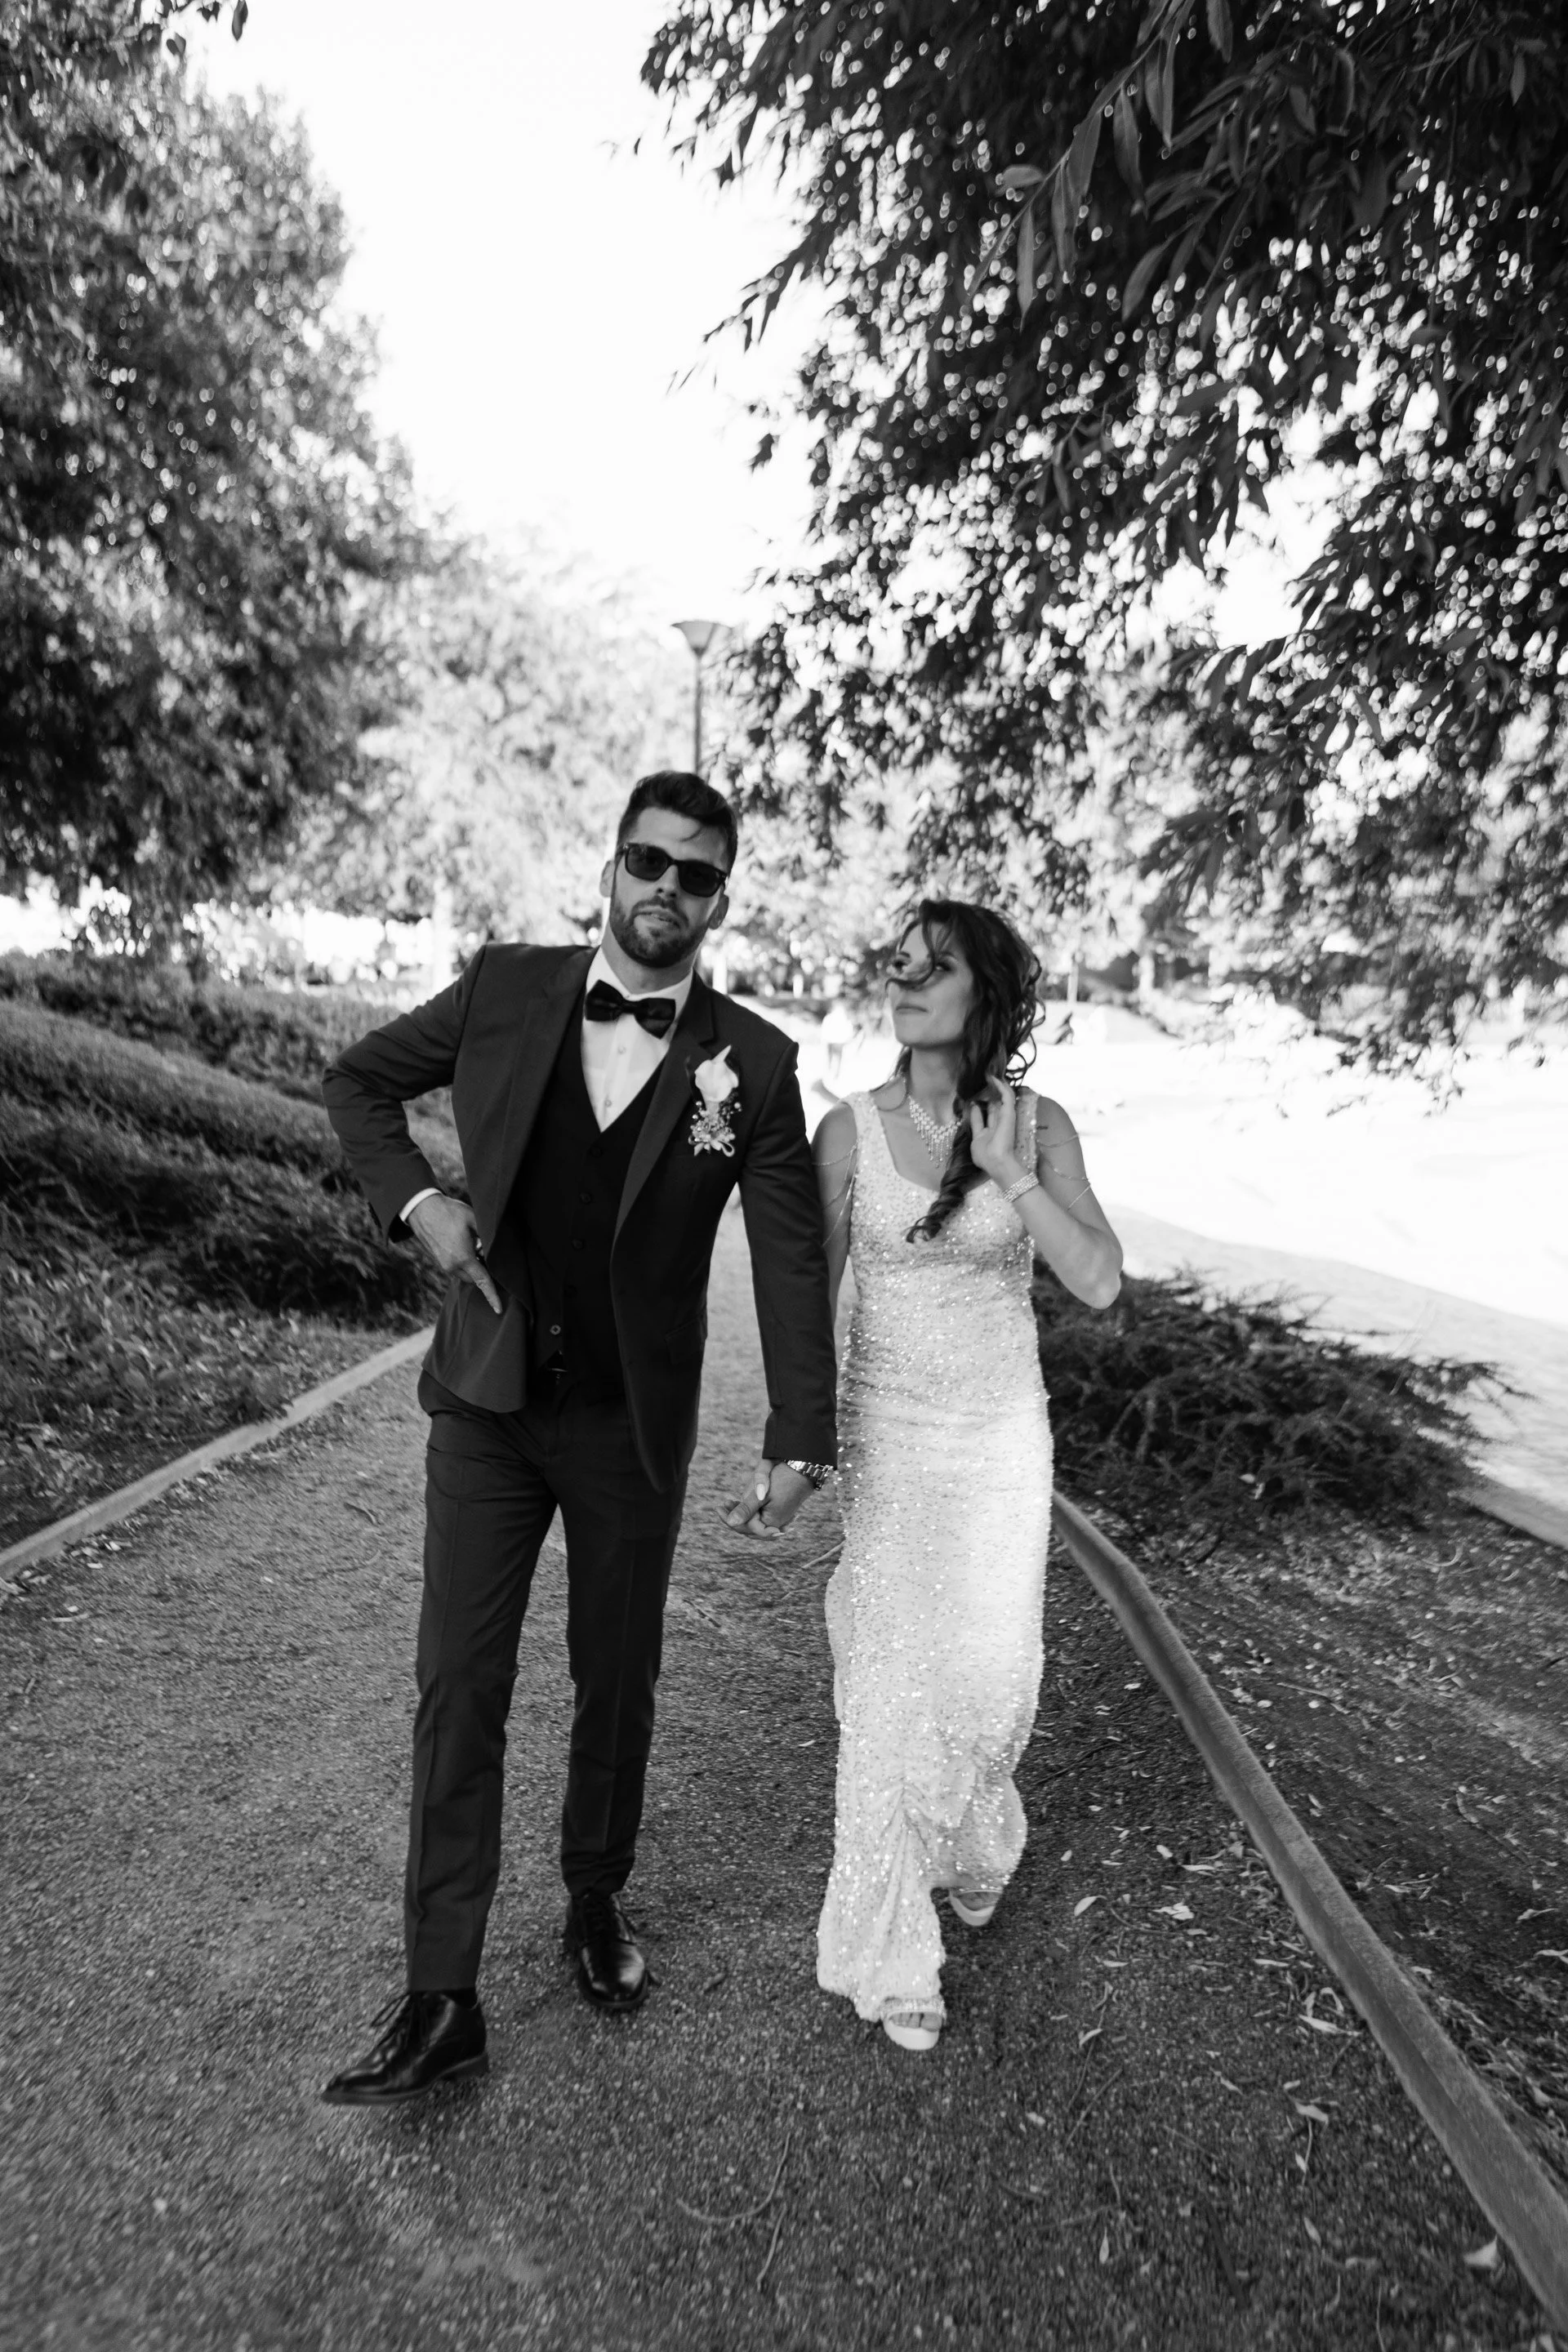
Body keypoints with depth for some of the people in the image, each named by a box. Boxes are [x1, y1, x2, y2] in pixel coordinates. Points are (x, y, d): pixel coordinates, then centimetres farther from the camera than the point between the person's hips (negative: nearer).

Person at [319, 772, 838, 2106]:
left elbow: (793, 1257, -11)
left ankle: (598, 1900, 41)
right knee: (460, 1685, 3)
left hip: (633, 1424, 0)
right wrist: (416, 1199, -8)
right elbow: (358, 1081, 8)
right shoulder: (506, 991, -6)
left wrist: (800, 1443, -17)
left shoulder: (750, 1062, -10)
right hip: (489, 1401, 1)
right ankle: (442, 2003, 17)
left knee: (618, 1681, 15)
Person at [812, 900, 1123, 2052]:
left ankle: (967, 1846, 45)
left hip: (1001, 1437, 1)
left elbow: (1099, 1282, -14)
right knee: (888, 1677, 3)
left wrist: (1010, 1174, -21)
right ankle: (892, 1951, 23)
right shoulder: (851, 1129, -7)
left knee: (993, 1673, 9)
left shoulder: (1038, 1125, -7)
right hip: (883, 1432, 0)